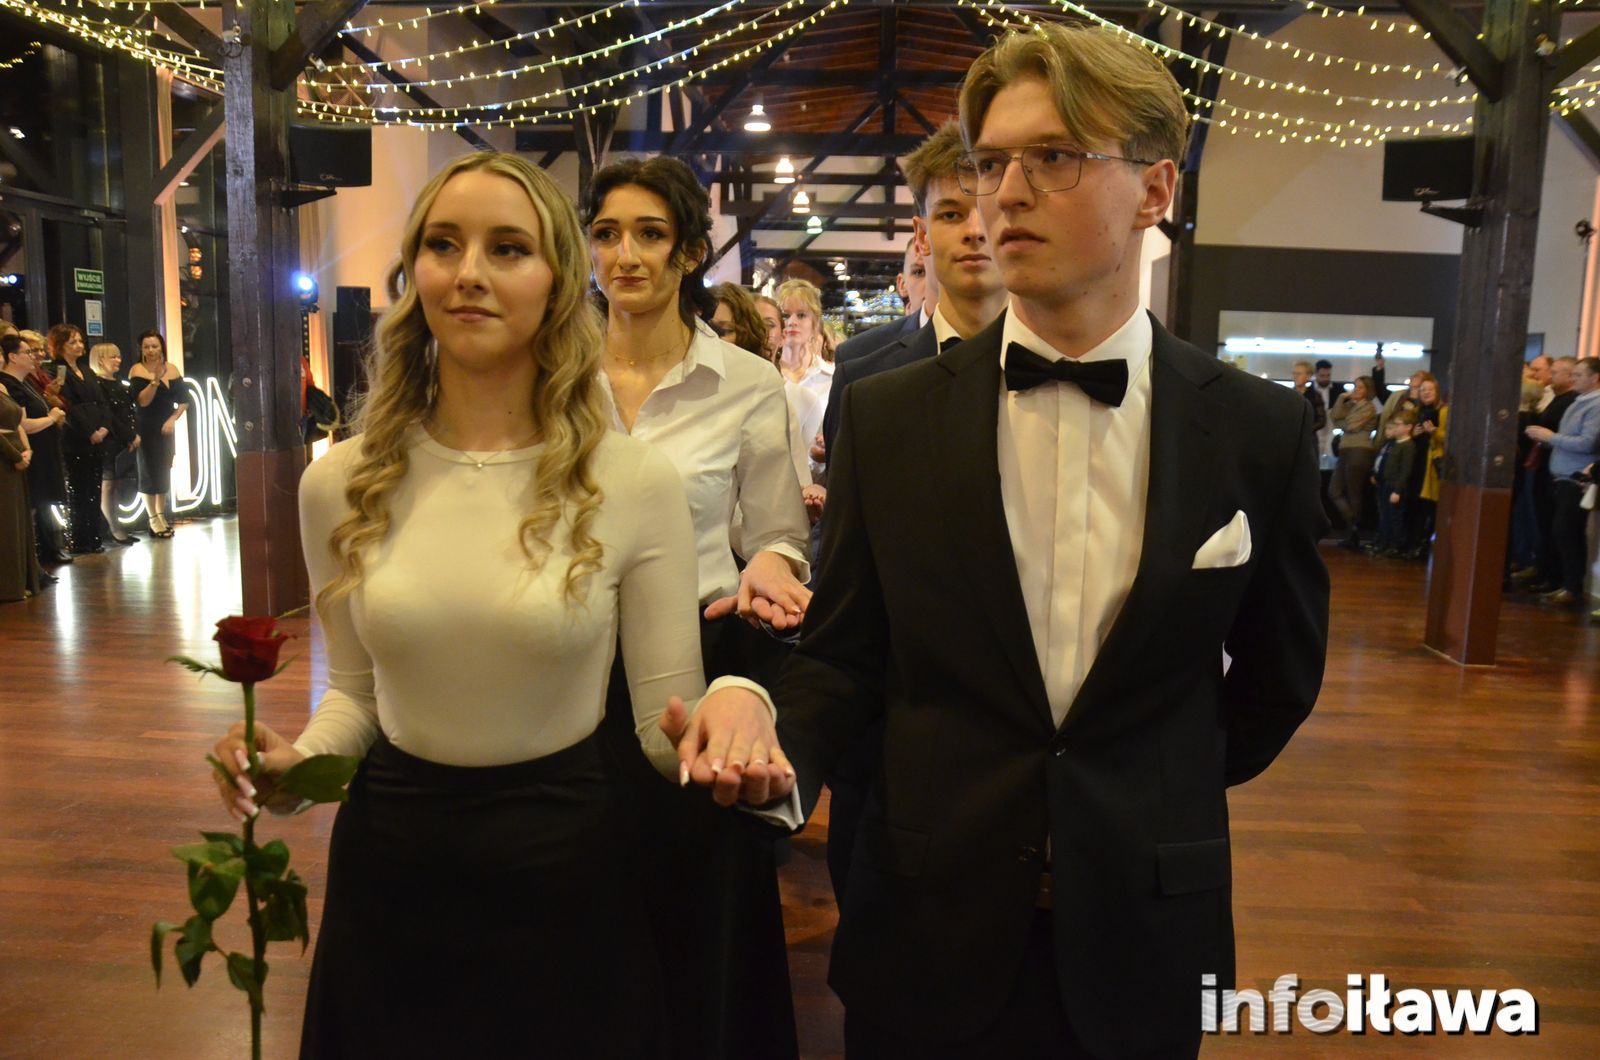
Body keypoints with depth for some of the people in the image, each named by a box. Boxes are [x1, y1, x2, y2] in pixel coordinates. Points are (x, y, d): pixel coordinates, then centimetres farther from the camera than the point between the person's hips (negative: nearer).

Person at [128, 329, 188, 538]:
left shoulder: (172, 369, 5)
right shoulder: (137, 370, -7)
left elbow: (184, 401, 6)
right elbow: (142, 401, -18)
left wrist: (173, 418, -9)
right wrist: (156, 379, -26)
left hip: (166, 428, 4)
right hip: (146, 429, -4)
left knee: (165, 472, 8)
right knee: (149, 472, 0)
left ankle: (162, 516, 17)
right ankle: (154, 520, 4)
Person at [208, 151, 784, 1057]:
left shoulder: (635, 483, -12)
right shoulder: (341, 483, -3)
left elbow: (667, 723, -9)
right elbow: (355, 689, 9)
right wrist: (296, 760, -10)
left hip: (562, 867, -2)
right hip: (390, 859, 3)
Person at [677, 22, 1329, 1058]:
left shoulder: (1261, 430, -7)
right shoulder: (887, 417, -6)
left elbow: (1278, 670, 7)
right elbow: (844, 651, -2)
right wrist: (780, 754, -20)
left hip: (1140, 934, 1)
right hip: (926, 928, 0)